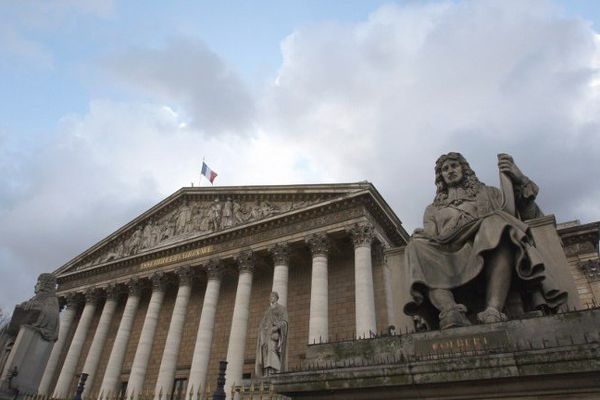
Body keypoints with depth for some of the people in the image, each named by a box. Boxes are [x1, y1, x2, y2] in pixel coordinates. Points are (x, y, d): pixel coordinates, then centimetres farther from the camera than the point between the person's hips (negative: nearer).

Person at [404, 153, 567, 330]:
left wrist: (520, 181, 5)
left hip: (488, 251, 0)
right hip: (448, 259, 1)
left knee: (496, 222, -32)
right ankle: (450, 312, -52)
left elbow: (531, 216, 20)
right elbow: (430, 235, 16)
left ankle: (493, 312, -49)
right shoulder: (433, 209, 33)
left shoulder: (487, 193, 31)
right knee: (418, 244, -28)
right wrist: (423, 236, -8)